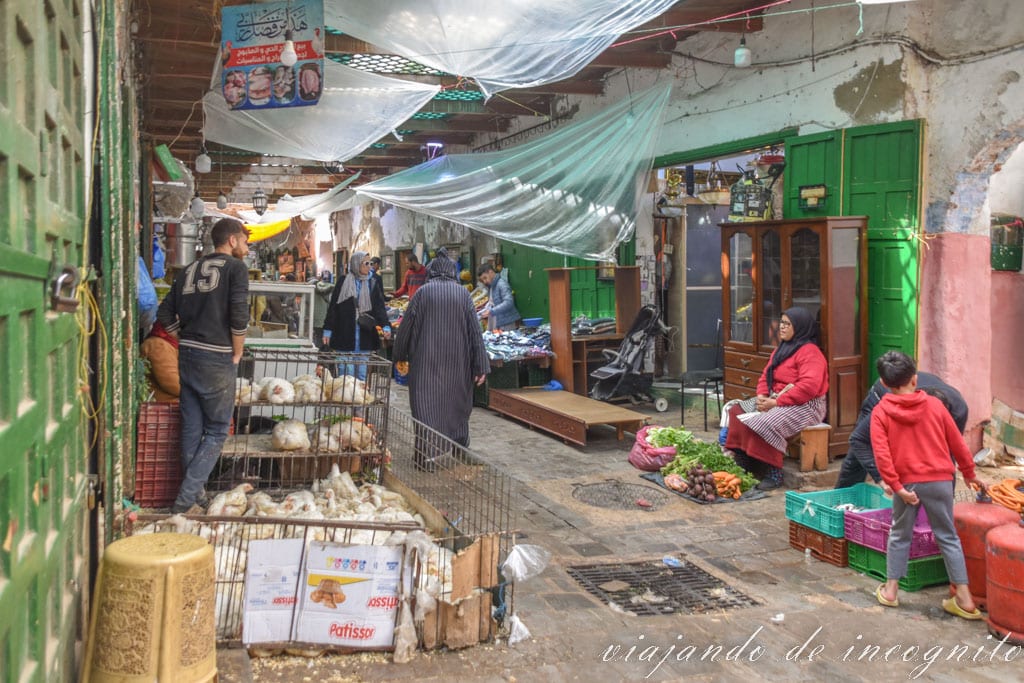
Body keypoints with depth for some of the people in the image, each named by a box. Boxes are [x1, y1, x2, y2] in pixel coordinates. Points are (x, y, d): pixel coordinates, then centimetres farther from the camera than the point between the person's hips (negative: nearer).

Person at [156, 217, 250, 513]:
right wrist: (237, 354, -4)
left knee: (191, 428, 13)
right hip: (216, 359, -7)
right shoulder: (235, 268, -4)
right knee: (216, 431, 3)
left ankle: (195, 491, 23)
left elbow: (165, 314, 13)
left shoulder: (190, 270, 15)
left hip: (186, 356, 7)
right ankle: (186, 497, -1)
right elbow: (239, 315, -15)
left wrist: (187, 340, 16)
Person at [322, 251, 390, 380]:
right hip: (345, 335, -2)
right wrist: (327, 331, -1)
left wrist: (385, 326, -15)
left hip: (365, 335, 2)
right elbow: (333, 308, 2)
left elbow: (380, 307, 1)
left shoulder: (373, 284, 7)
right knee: (346, 371, 0)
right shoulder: (343, 283, 0)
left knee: (362, 373, 7)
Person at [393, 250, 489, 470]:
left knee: (426, 403, -1)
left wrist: (400, 356, 15)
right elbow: (475, 330, -2)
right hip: (457, 362, 2)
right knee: (456, 402, 15)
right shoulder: (463, 294, 0)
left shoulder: (423, 292, -3)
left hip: (427, 362, -2)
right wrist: (480, 366, 0)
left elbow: (406, 326, 1)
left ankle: (428, 454, -11)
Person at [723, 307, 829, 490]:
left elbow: (809, 386, -25)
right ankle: (741, 463, -8)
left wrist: (776, 402, -23)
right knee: (736, 412, -5)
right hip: (775, 400, 10)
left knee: (764, 423, -32)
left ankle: (774, 474, -20)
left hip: (804, 406, -10)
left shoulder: (809, 352, -13)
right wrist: (761, 396, -6)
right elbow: (766, 376, 17)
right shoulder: (781, 349, 18)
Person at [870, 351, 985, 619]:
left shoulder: (880, 412, -5)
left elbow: (881, 454, -14)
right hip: (940, 480, 1)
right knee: (948, 537, 10)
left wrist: (897, 486, -12)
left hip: (906, 483, -1)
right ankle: (964, 599, 10)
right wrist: (969, 473, 20)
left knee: (899, 535, 16)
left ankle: (890, 590, 20)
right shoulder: (934, 405, 0)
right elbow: (957, 443, 7)